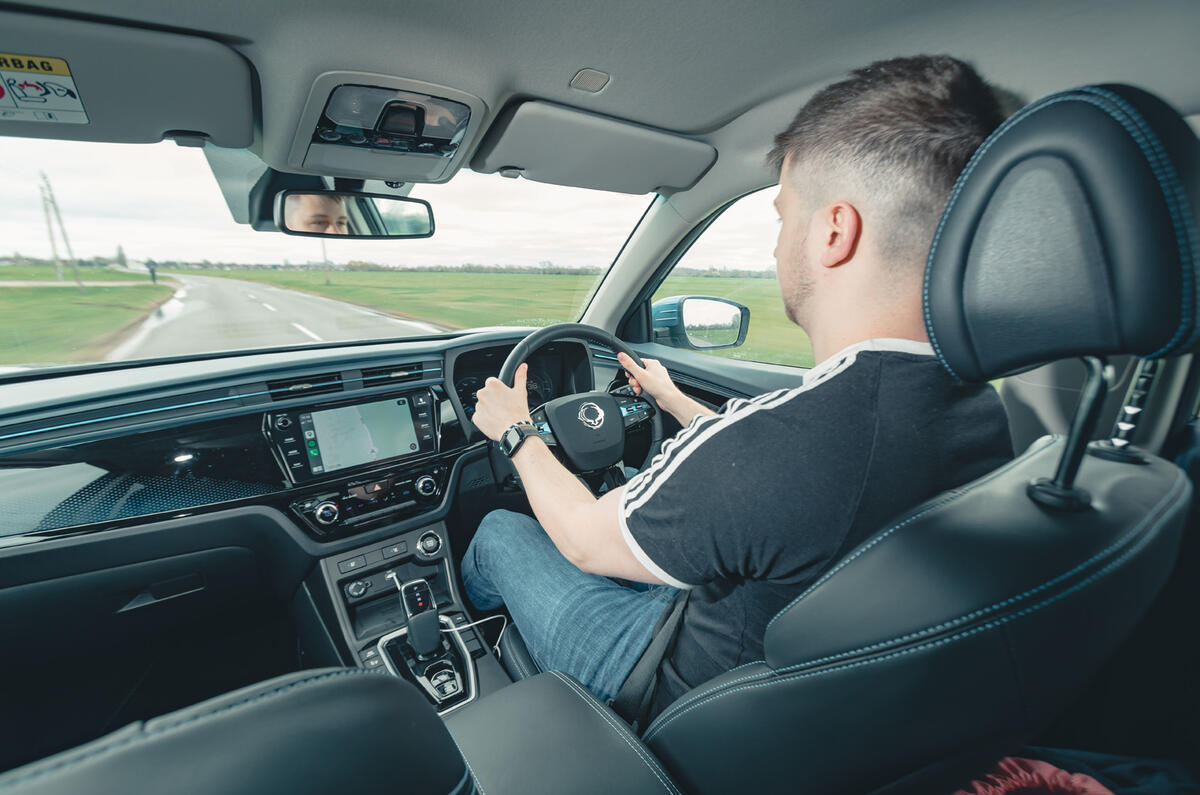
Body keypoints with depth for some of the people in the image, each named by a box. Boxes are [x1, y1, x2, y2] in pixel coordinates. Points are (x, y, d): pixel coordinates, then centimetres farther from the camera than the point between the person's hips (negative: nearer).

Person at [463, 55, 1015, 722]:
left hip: (680, 695, -6)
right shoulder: (988, 414, -15)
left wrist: (517, 432, -4)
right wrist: (672, 399, 14)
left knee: (500, 532, 12)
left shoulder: (778, 439, -43)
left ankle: (466, 605, 50)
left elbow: (584, 539, -23)